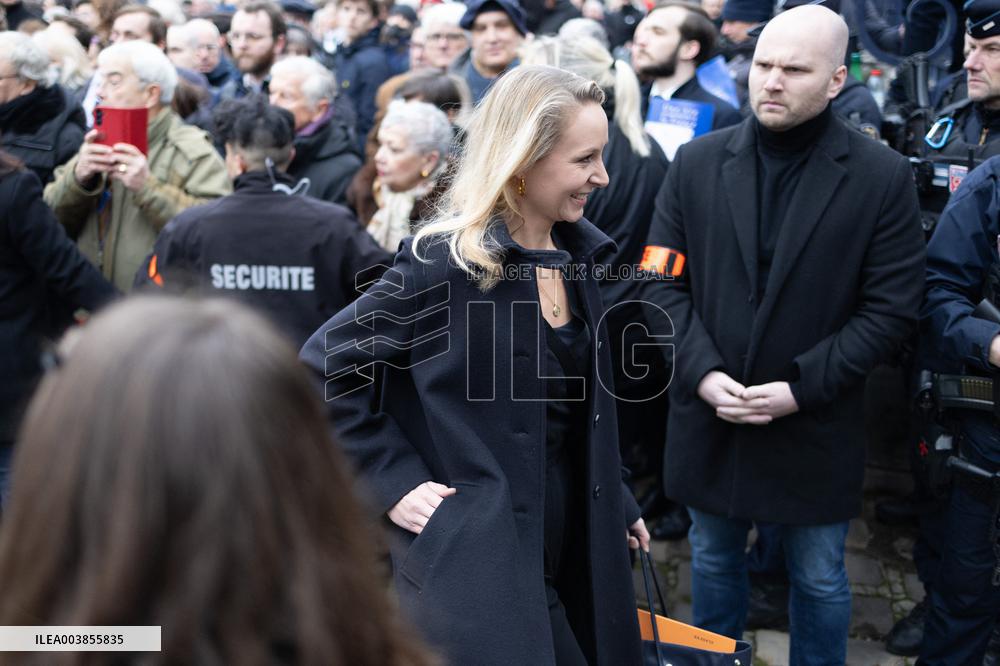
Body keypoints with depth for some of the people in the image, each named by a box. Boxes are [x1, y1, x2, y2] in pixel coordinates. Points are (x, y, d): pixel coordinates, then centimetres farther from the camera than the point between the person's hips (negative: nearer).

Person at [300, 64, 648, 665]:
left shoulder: (576, 254, 5)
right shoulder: (446, 261, -17)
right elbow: (325, 367, -12)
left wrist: (618, 503, 13)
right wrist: (393, 482, -15)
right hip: (474, 560, -7)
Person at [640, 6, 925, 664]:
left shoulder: (883, 176, -9)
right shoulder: (698, 162, -1)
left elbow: (891, 309, -9)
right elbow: (664, 283, -1)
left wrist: (802, 388, -16)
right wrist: (704, 374, -14)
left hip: (817, 427, -2)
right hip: (709, 416, 2)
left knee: (820, 578, 13)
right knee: (713, 560, 19)